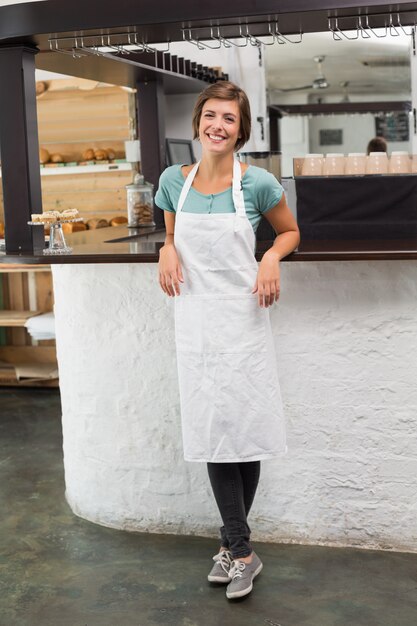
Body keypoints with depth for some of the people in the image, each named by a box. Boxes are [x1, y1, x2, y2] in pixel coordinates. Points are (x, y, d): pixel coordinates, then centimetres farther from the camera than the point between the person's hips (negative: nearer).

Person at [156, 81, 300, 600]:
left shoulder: (257, 183, -5)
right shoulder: (173, 181, 4)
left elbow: (290, 231, 10)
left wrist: (272, 258, -10)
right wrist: (167, 251, -3)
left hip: (242, 318, -2)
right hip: (195, 319, 3)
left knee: (244, 427, 2)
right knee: (212, 429, 2)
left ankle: (231, 544, 19)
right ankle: (241, 551, 11)